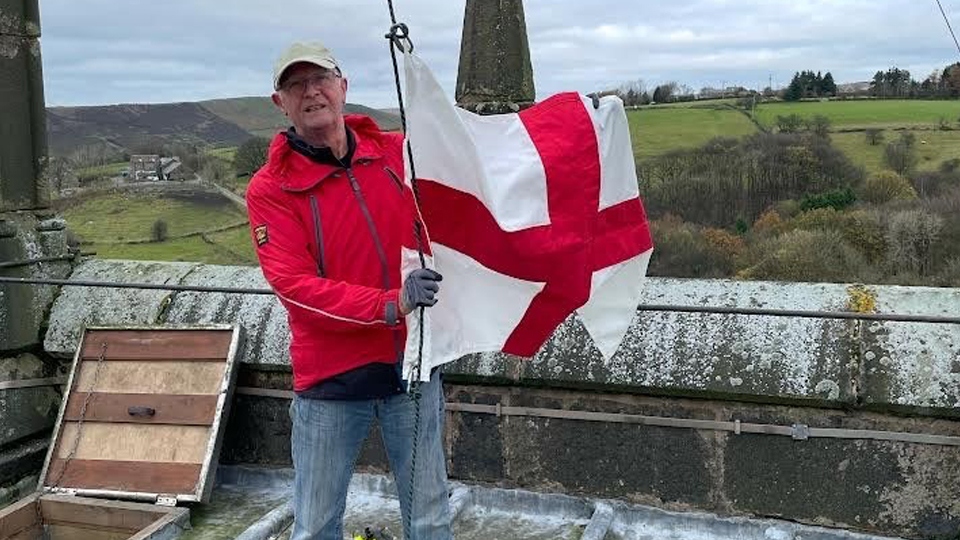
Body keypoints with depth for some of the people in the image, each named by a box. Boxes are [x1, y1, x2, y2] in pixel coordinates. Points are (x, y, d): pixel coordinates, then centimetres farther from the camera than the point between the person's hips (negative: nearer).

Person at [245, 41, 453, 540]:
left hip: (412, 362, 2)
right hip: (330, 379, -2)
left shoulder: (399, 153, 1)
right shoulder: (270, 189, -7)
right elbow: (295, 285, -16)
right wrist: (390, 304, -27)